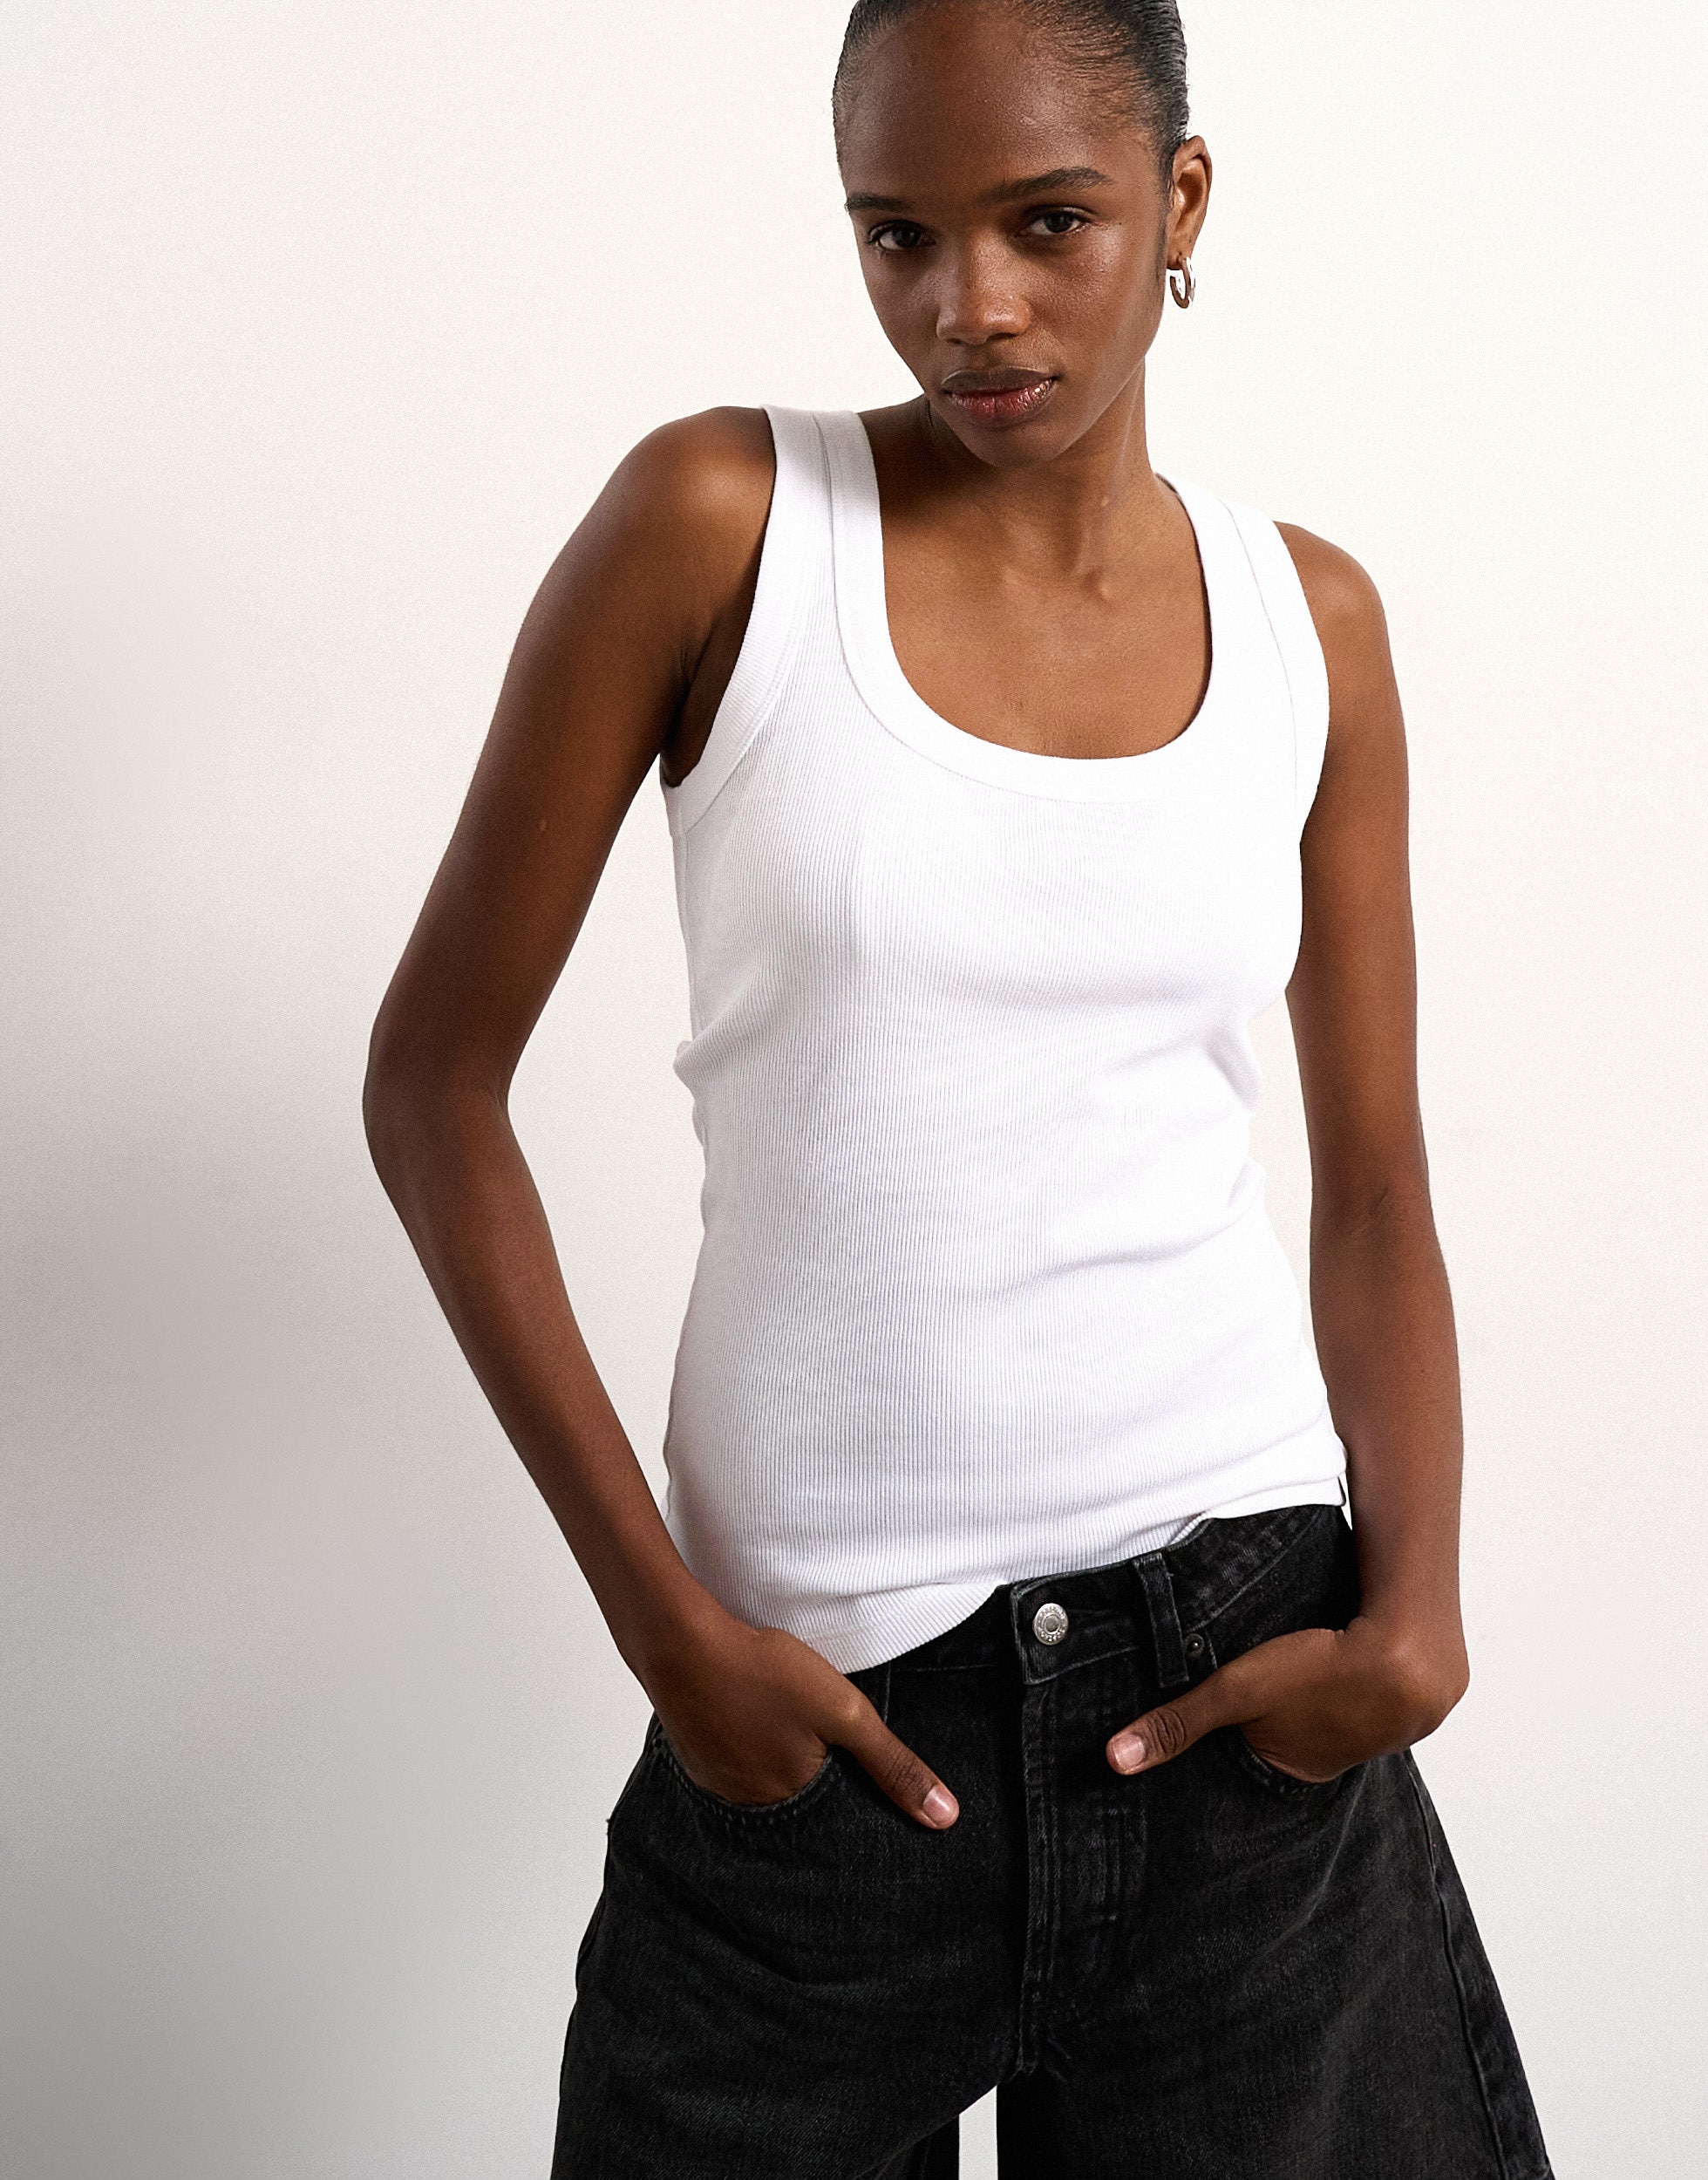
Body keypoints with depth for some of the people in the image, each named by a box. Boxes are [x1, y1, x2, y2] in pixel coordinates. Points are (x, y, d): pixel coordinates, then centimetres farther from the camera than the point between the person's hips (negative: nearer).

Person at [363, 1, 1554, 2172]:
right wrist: (661, 1618, -9)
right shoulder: (716, 521, -7)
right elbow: (433, 1078, -5)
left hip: (1237, 1662, 3)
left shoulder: (1308, 617, 3)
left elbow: (1376, 1192, 7)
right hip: (817, 1682, -2)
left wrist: (1412, 1619, -8)